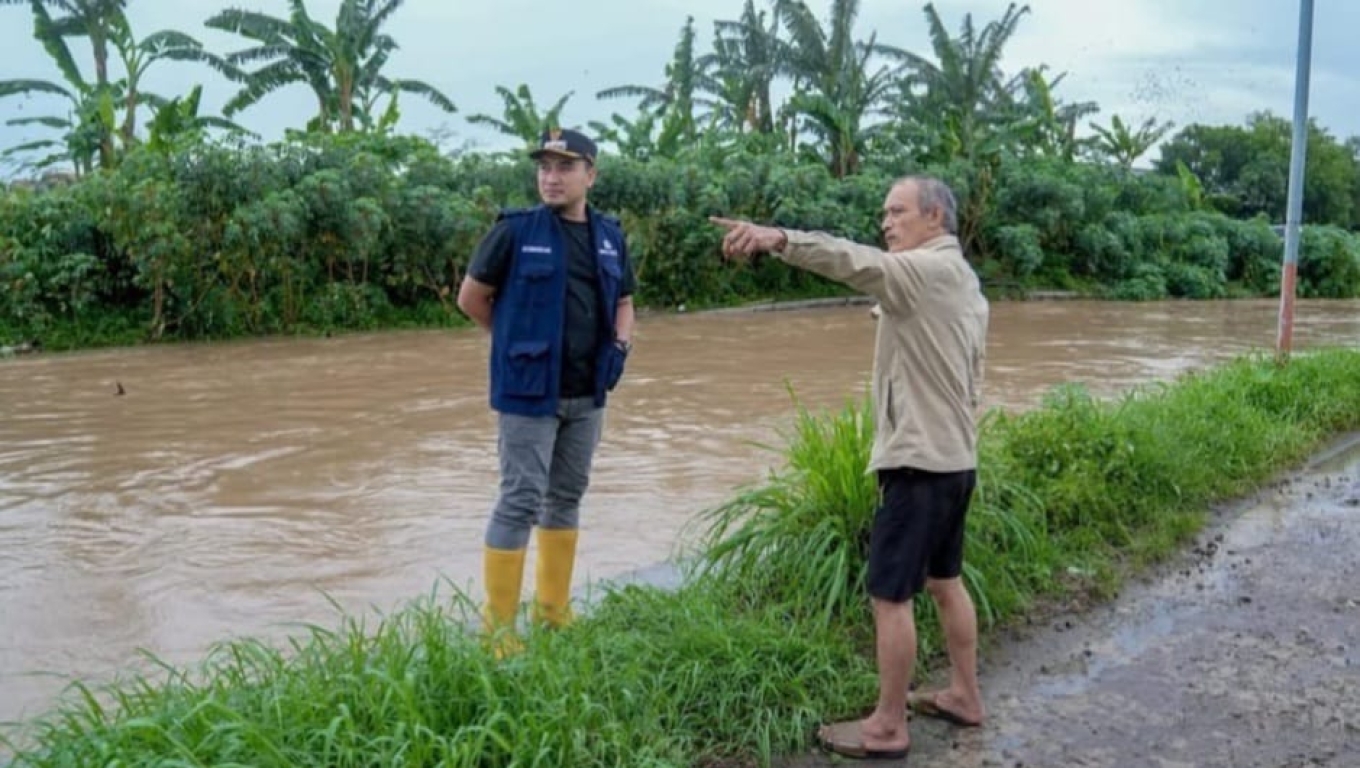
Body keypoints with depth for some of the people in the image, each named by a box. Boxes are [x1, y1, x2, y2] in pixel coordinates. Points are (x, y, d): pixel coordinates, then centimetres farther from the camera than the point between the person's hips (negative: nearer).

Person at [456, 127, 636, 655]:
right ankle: (498, 626, 3)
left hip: (587, 394, 6)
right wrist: (518, 341, 3)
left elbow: (623, 301, 19)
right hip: (528, 390, -6)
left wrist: (620, 343, 1)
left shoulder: (609, 235, 6)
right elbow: (471, 298, -2)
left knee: (567, 497, 14)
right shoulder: (516, 231, -9)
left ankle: (554, 610, 27)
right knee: (521, 502, -5)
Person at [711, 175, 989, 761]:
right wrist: (956, 435, 20)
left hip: (919, 460, -10)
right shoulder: (964, 280, 14)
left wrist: (776, 239, -46)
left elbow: (856, 262, -34)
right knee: (944, 580, 21)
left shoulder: (927, 269, -15)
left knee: (890, 595, -2)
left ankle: (887, 727, 7)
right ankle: (964, 695, 32)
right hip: (954, 458, 10)